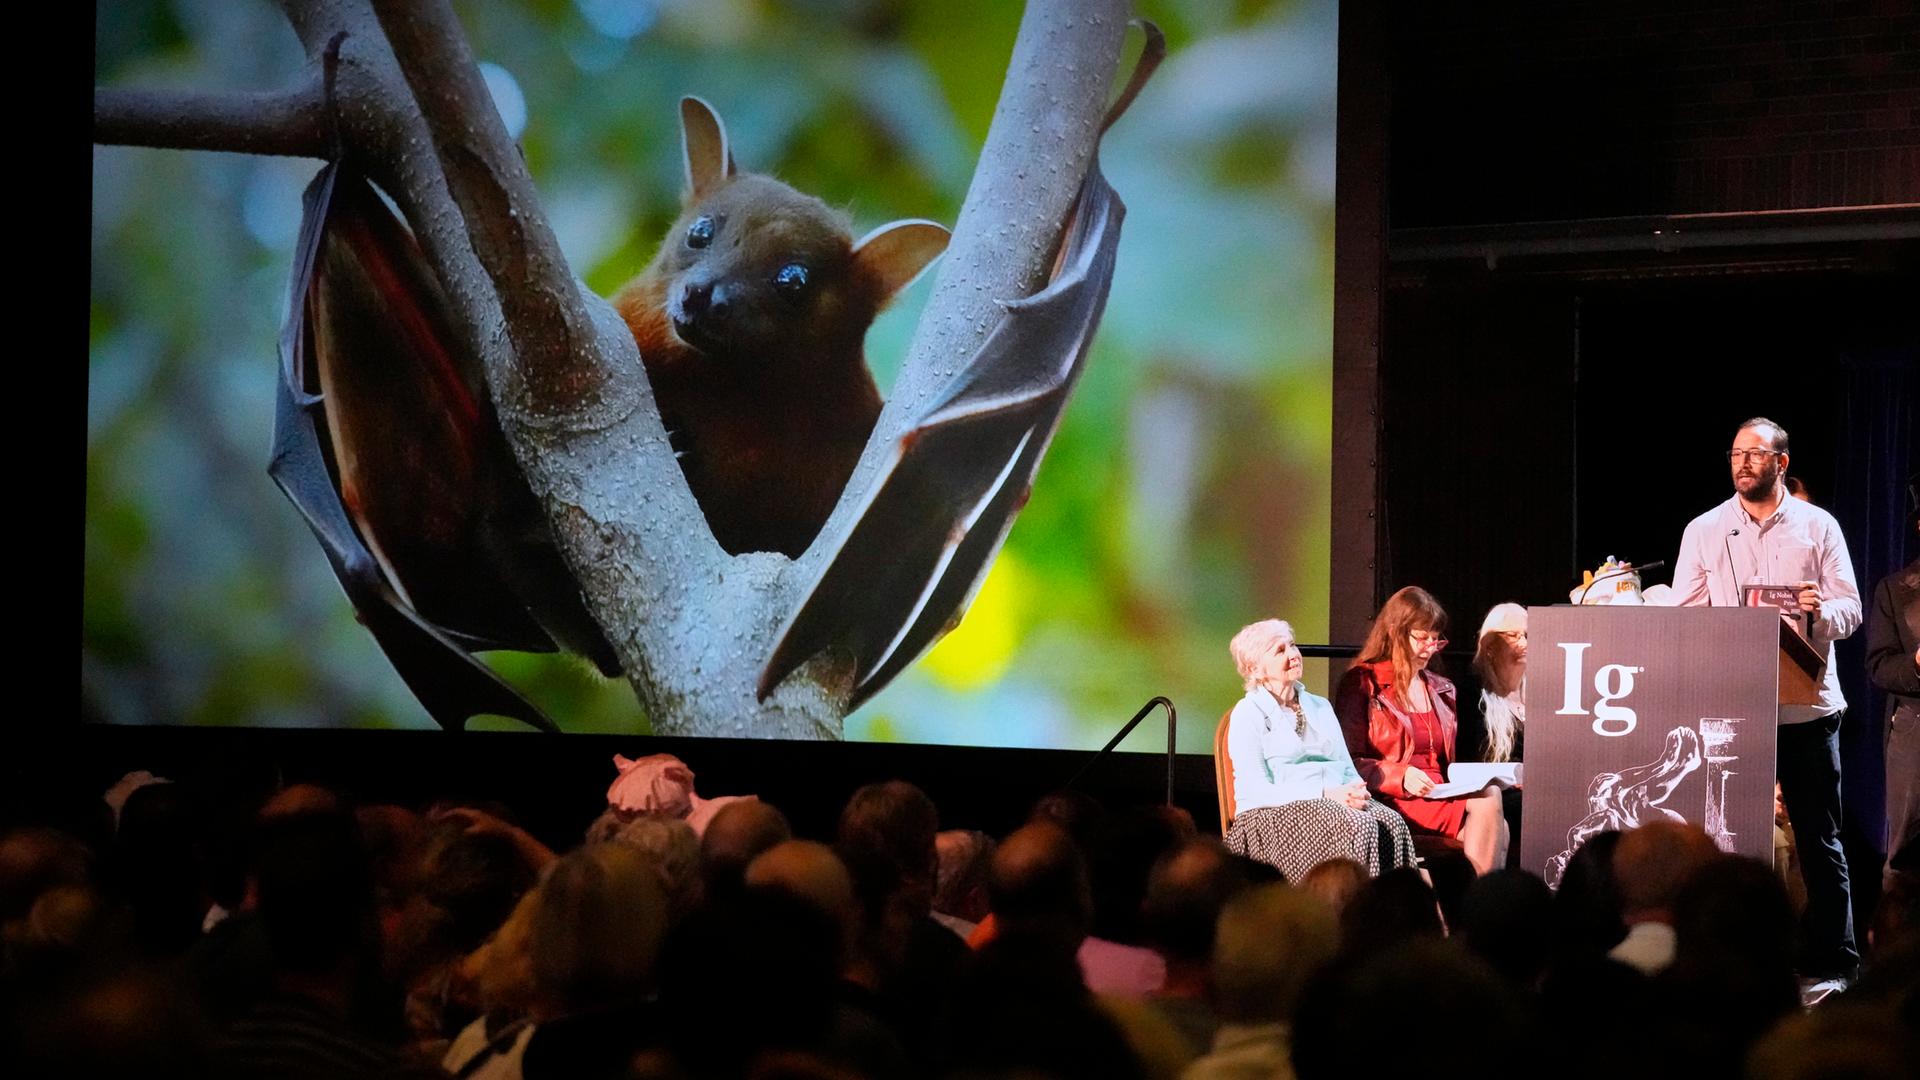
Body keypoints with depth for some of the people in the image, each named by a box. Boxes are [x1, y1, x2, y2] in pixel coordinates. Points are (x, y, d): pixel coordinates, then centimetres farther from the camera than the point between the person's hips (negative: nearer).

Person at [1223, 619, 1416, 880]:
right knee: (1359, 828, -34)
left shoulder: (1320, 707, 22)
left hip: (1334, 801, 6)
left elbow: (1348, 769, 20)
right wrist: (1325, 795, -18)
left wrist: (1356, 791, -6)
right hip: (1275, 814, -6)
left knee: (1392, 824, -27)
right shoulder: (1249, 714, 1)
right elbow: (1257, 791, -9)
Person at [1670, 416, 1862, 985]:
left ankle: (1834, 958, 8)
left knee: (1818, 836, 2)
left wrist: (1822, 609, -20)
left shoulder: (1818, 526, 6)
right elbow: (1681, 615, 6)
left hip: (1807, 701, -1)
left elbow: (1851, 610, 2)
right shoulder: (1704, 530, 9)